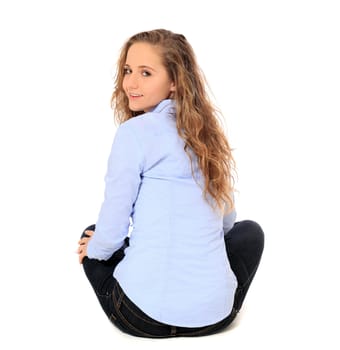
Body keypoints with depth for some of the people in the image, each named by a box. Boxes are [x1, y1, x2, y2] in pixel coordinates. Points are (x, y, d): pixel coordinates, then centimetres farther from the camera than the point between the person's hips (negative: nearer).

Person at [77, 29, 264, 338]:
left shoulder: (135, 131, -9)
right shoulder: (209, 133, 9)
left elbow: (112, 231, -6)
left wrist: (93, 249, 17)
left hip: (143, 316, -4)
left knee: (92, 236, 28)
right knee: (250, 230, 35)